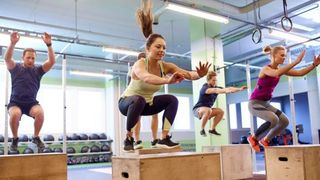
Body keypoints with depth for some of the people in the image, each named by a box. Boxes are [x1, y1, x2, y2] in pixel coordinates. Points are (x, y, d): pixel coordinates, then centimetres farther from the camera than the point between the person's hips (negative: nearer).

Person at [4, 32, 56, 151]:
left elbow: (52, 62, -9)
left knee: (40, 112, -32)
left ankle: (36, 137, -6)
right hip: (15, 102, -1)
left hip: (31, 103, 1)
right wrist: (12, 43, -32)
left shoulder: (38, 70, 5)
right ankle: (15, 139, -6)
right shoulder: (15, 68, 3)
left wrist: (49, 45, -21)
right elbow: (7, 58, -17)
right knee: (15, 114, -35)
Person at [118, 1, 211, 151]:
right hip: (127, 102, -6)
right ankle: (128, 139, -19)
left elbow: (187, 73, -26)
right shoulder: (139, 64, -30)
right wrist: (168, 80, -70)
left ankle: (164, 138, -7)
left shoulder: (165, 66, -14)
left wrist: (199, 75, -48)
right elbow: (146, 77, -53)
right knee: (139, 100, -37)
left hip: (147, 103, 6)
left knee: (172, 100, -11)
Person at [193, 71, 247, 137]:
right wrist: (225, 90, -58)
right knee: (208, 110, -37)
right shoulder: (204, 88, -22)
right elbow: (214, 90, -43)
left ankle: (212, 129, 4)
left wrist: (239, 89, -20)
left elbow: (228, 88, -6)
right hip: (197, 110, -8)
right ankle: (202, 130, -20)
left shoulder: (216, 87, 0)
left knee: (221, 111, -9)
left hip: (207, 110, 8)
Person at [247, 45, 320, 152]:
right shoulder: (266, 69, -18)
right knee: (273, 120, -29)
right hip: (255, 103, -8)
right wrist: (296, 61, -42)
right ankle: (253, 138, -8)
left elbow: (300, 73, 0)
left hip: (266, 103, 8)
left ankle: (265, 140, 17)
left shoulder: (281, 69, 5)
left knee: (285, 121, 1)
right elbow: (277, 73, -41)